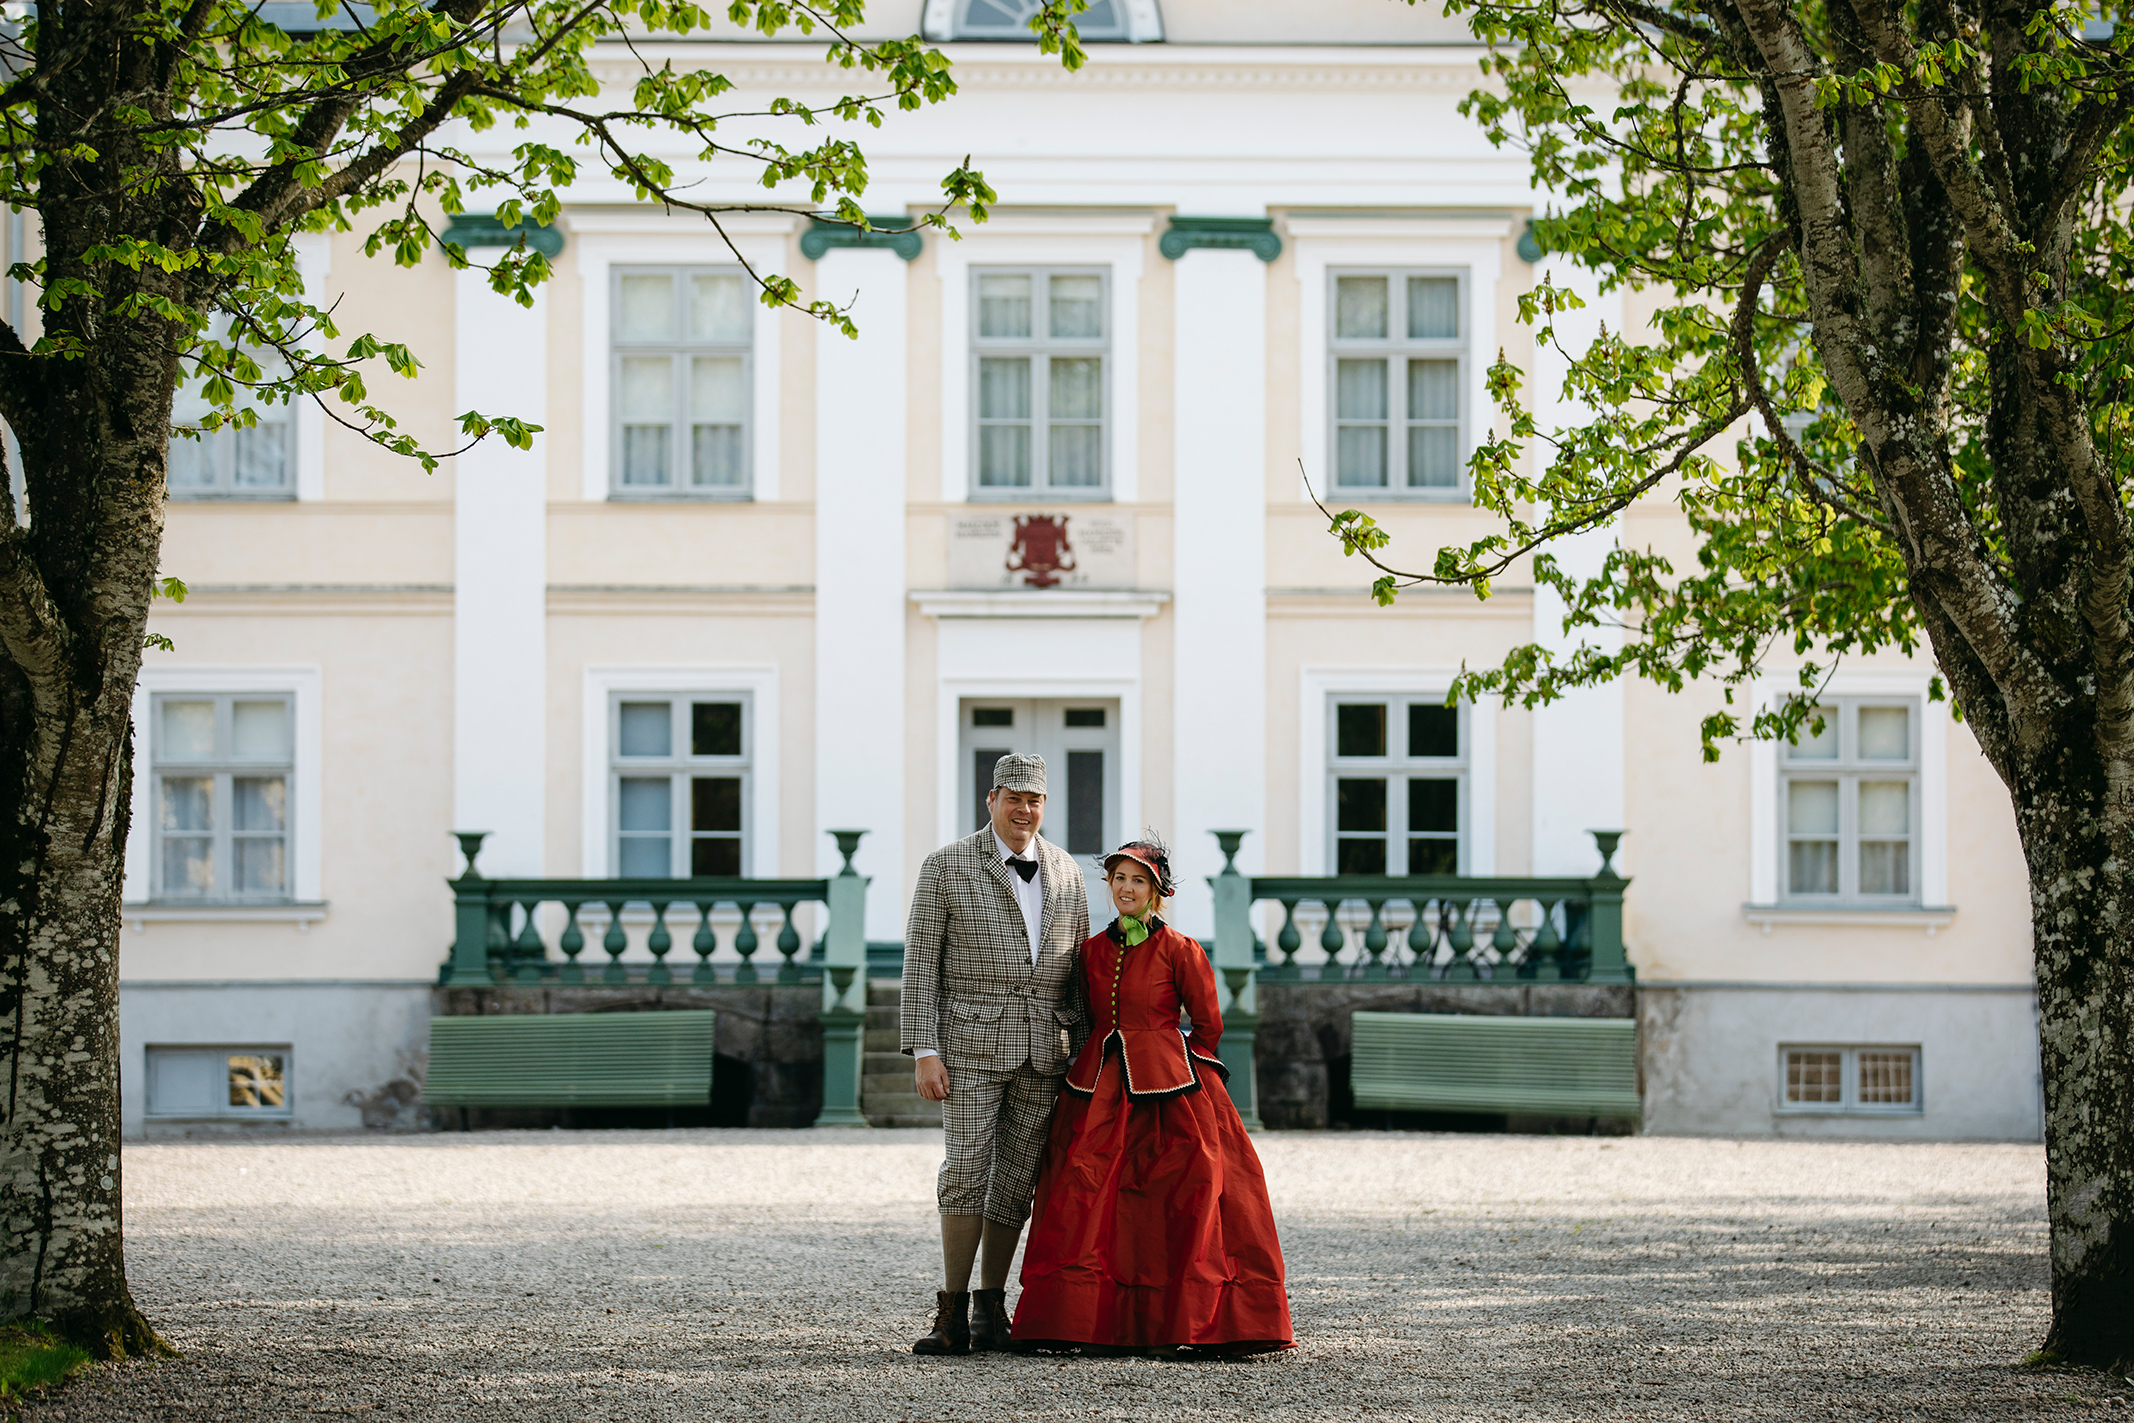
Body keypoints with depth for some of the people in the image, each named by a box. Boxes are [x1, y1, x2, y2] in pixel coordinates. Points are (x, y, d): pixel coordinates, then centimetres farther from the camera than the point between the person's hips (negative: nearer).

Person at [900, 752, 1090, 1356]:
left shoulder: (1066, 871, 11)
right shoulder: (946, 867, -1)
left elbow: (1077, 965, 16)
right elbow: (920, 963, -3)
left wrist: (1083, 1051, 12)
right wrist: (923, 1051, -10)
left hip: (1044, 1051, 4)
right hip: (973, 1042, -4)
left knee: (1017, 1180, 5)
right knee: (967, 1171, -10)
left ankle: (991, 1308, 14)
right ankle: (952, 1317, -7)